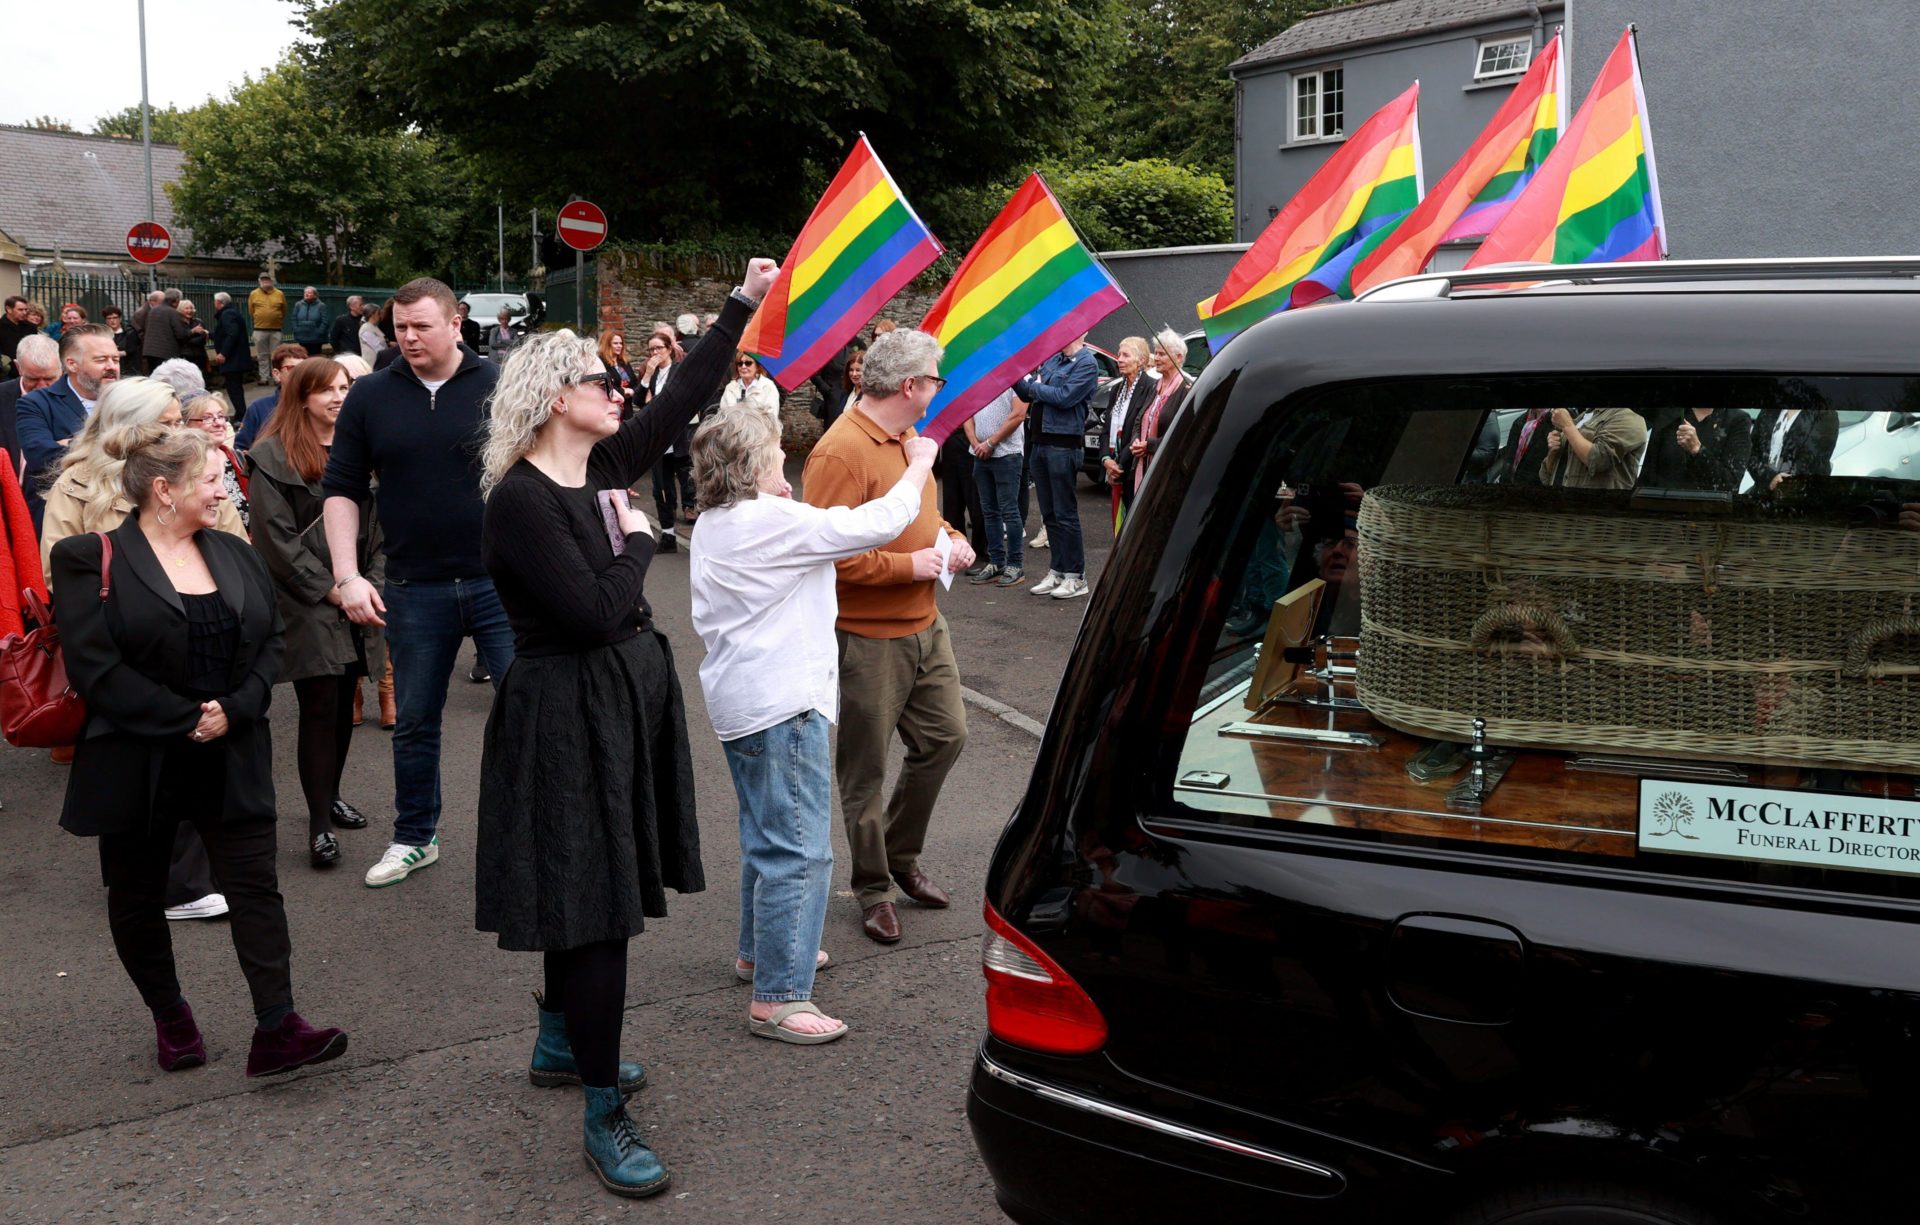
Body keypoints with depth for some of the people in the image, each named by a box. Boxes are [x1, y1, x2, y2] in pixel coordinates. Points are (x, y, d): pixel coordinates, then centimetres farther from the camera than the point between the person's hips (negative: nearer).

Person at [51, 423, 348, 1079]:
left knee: (257, 886, -2)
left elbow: (271, 640, 6)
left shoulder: (233, 554, 9)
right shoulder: (91, 559, -8)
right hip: (137, 765, -3)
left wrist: (235, 710, -11)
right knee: (137, 896, 11)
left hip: (233, 760, 4)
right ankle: (169, 1017, 30)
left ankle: (276, 1029, -1)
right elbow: (94, 666, -16)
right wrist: (185, 720, -18)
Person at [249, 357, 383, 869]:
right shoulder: (274, 457, -5)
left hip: (355, 601, 6)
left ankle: (330, 795, 28)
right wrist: (329, 590, -12)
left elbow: (379, 525, 13)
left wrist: (371, 584, 0)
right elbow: (277, 538, -11)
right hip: (305, 604, -5)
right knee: (320, 707, -7)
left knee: (345, 703, 11)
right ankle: (320, 825, -2)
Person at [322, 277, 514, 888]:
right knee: (415, 722, 14)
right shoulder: (370, 396, 3)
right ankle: (414, 839, 31)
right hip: (415, 590, 2)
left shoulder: (500, 385, -2)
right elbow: (341, 490, 7)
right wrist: (347, 576, -3)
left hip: (500, 581, -2)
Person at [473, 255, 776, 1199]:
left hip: (627, 697, 9)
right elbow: (596, 612, -24)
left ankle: (560, 1046, 39)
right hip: (568, 714, -9)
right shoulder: (520, 501, -18)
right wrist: (634, 542, -9)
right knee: (595, 902, -5)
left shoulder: (604, 467, 5)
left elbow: (686, 397, 13)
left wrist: (743, 305, 15)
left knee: (596, 887, 20)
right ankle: (604, 1119, 4)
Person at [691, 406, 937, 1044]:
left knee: (767, 835, 25)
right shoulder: (775, 522, -19)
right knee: (799, 850, -7)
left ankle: (759, 948, 40)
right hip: (782, 703, -10)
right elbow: (876, 524, -17)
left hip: (738, 701, 11)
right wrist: (919, 465, -3)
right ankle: (777, 997, -6)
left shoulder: (711, 525, 9)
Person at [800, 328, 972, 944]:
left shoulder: (907, 438, 9)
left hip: (925, 625, 9)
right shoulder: (840, 453, -21)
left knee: (945, 737, 16)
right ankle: (873, 888, 23)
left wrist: (951, 538, 5)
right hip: (869, 638, -9)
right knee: (865, 771, 6)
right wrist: (909, 565, -22)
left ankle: (901, 854, 35)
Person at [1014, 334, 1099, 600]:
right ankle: (1057, 572, 20)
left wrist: (1036, 387, -6)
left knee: (1065, 514, -4)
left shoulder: (1086, 364, -9)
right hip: (1041, 443, 8)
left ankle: (1075, 576, 2)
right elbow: (1028, 394, 15)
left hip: (1064, 445, -8)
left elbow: (1065, 397, -19)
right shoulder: (1052, 360, 15)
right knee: (1049, 513, 12)